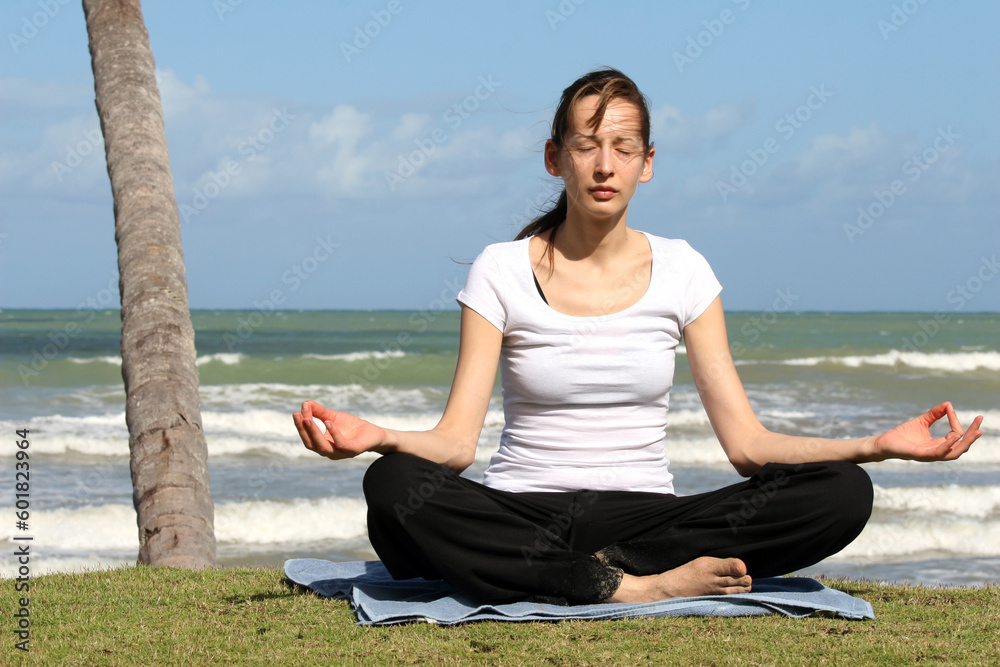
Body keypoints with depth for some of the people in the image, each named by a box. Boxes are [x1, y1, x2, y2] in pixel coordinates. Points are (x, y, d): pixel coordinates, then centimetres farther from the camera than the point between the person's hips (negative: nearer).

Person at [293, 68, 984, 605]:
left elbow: (747, 442, 1)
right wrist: (377, 437, -29)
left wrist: (880, 444, -14)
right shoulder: (501, 271, 1)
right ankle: (642, 585, -30)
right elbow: (456, 442, -7)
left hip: (644, 513, 2)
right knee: (393, 488, -34)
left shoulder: (681, 270, 6)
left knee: (842, 495, -22)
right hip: (523, 516, -1)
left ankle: (603, 571, -24)